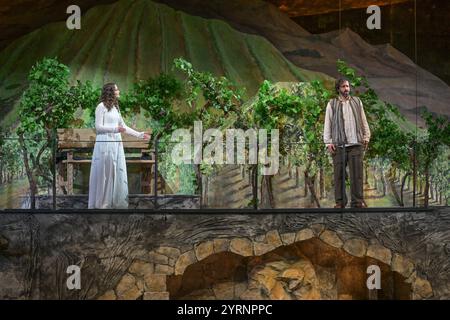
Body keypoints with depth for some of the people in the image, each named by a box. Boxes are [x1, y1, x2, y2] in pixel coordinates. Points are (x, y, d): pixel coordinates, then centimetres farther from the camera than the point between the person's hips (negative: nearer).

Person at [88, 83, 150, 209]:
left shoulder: (115, 107, 18)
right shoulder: (101, 106, -4)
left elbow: (123, 126, 20)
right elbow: (98, 127, -9)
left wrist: (139, 134, 17)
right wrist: (115, 129, -20)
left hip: (116, 144, 7)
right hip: (105, 143, -7)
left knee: (118, 173, 4)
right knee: (104, 173, -3)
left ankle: (117, 202, 8)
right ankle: (101, 203, 4)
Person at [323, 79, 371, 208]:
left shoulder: (357, 102, 16)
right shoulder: (332, 104, 8)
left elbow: (364, 121, 17)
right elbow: (327, 124, 6)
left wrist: (366, 137, 9)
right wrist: (328, 142, -2)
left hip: (356, 144, 1)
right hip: (339, 144, -1)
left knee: (357, 174, -4)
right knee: (339, 174, -1)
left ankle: (358, 201, 1)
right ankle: (340, 202, 6)